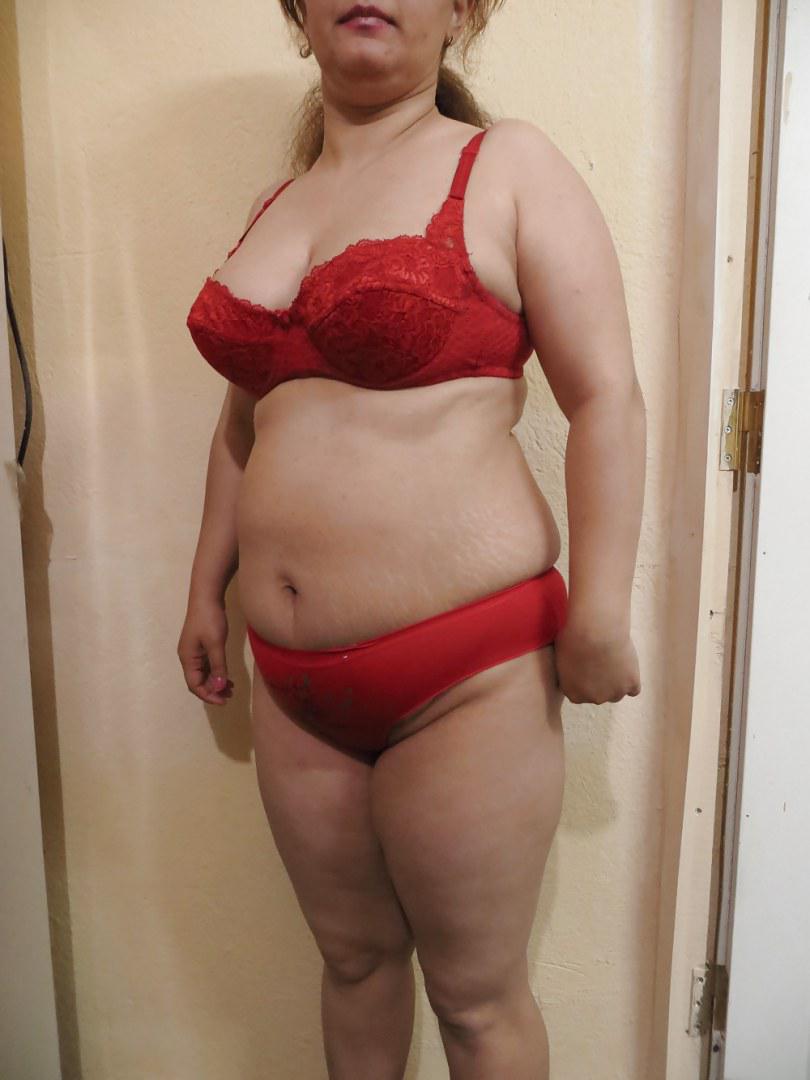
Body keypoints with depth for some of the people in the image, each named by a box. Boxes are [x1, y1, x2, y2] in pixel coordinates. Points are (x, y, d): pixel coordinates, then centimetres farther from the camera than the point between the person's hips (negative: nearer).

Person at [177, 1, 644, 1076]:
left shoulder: (507, 166, -3)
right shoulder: (273, 206, 14)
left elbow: (607, 398, -8)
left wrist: (599, 615, -15)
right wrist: (208, 591, 20)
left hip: (467, 676, -5)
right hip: (294, 677, 6)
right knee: (353, 958, 22)